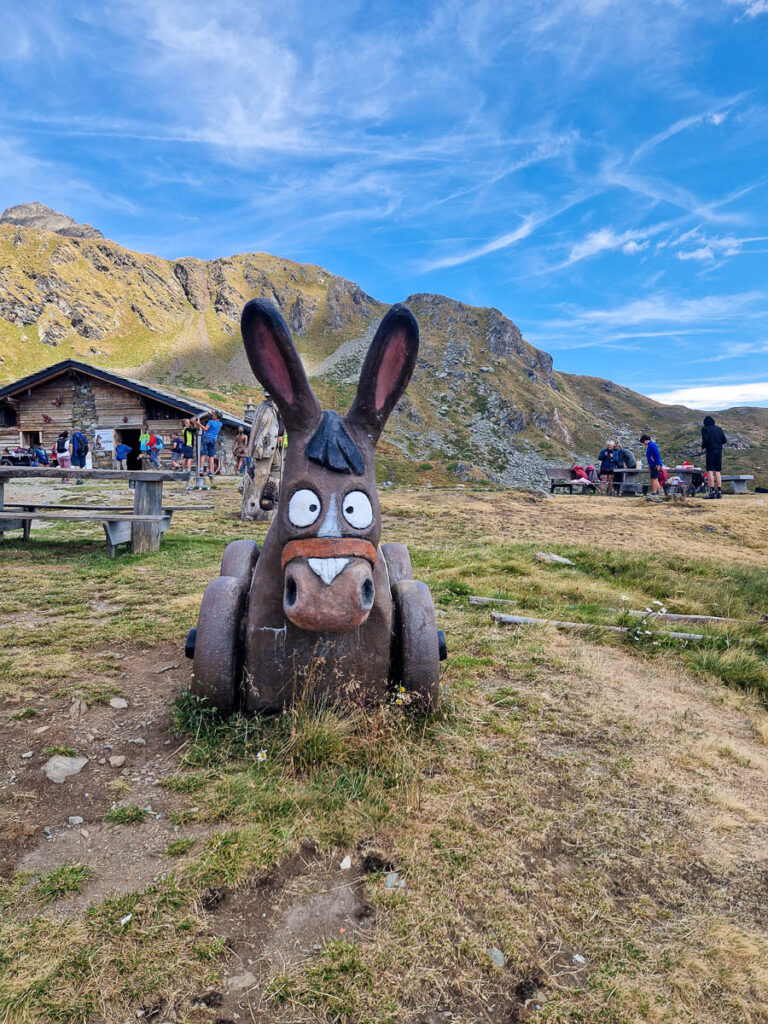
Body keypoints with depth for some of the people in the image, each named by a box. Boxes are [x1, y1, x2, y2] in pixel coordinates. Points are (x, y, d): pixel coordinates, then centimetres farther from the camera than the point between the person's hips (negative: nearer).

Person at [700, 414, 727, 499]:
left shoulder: (704, 429, -1)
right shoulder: (719, 428, 13)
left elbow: (705, 440, -12)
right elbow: (724, 440, 8)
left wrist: (703, 447, 6)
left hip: (710, 451, -5)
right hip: (719, 451, 5)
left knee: (710, 471, -5)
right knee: (718, 471, 9)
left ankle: (712, 492, -12)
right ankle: (719, 492, 7)